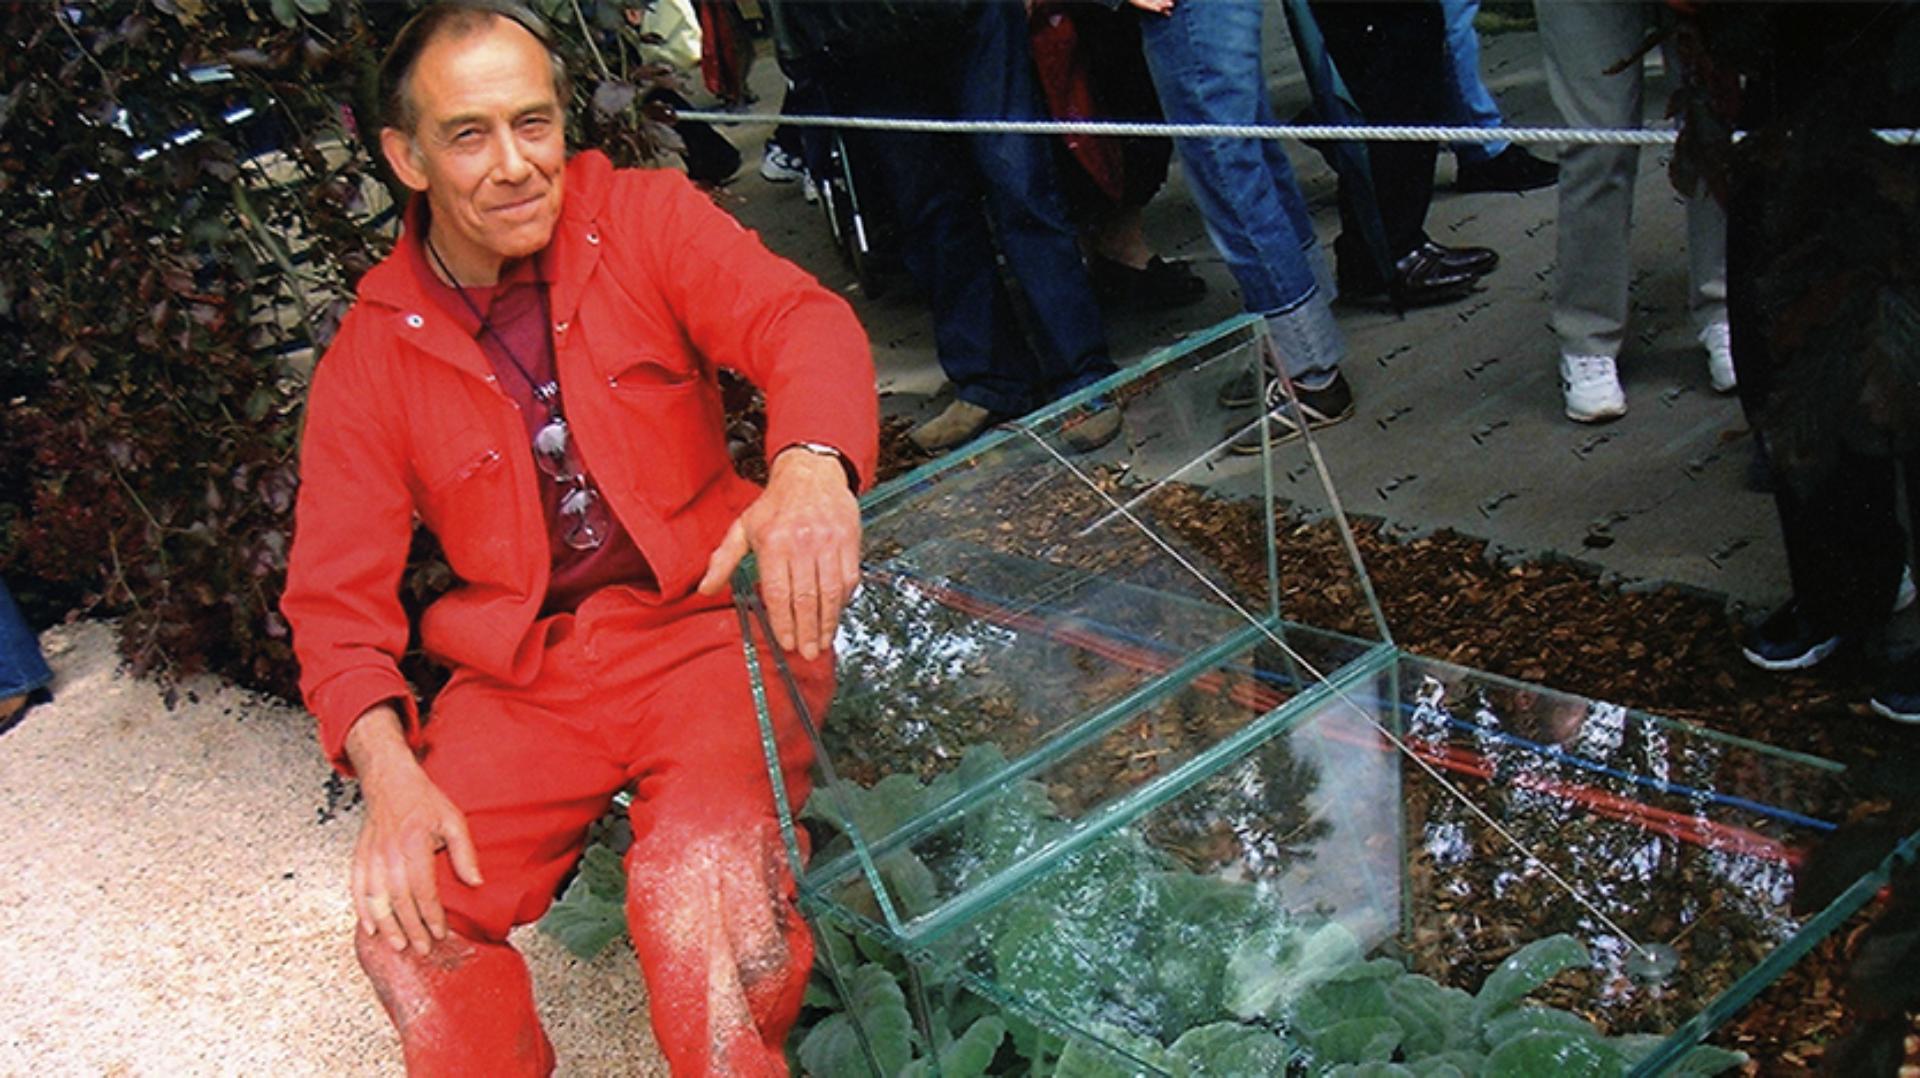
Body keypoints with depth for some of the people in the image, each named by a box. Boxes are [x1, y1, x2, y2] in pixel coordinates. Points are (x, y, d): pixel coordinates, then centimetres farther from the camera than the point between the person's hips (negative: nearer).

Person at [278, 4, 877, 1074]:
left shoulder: (645, 219, 3)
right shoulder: (372, 357, 5)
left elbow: (799, 317, -14)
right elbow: (335, 593, 3)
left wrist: (812, 466, -38)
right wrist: (388, 771, -16)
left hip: (700, 625, -2)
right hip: (521, 676, 3)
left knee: (706, 890, -28)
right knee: (409, 923, -17)